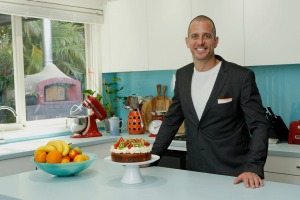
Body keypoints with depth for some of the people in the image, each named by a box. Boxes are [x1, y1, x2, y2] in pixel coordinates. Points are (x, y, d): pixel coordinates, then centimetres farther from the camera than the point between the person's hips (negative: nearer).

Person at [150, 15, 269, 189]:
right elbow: (171, 121, 12)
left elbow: (258, 125, -11)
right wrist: (151, 158, 6)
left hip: (233, 175, -4)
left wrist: (254, 168, -24)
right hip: (194, 171, 5)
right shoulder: (182, 75, 5)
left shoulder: (242, 76, -11)